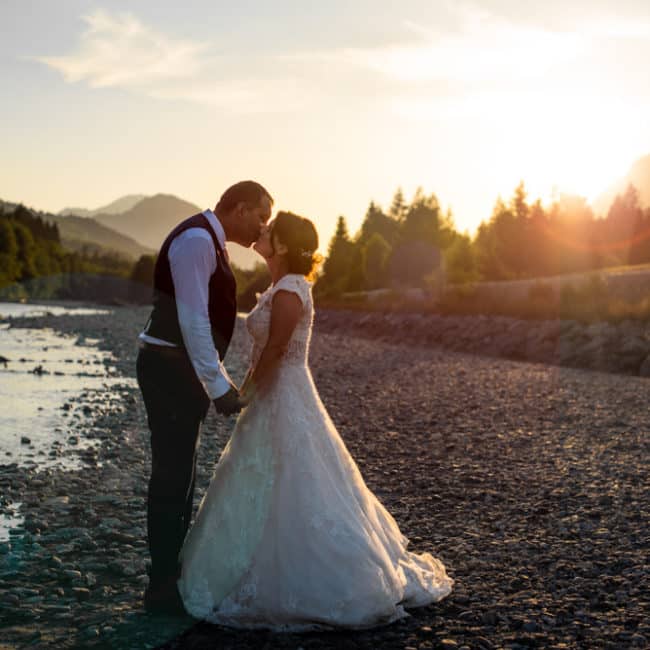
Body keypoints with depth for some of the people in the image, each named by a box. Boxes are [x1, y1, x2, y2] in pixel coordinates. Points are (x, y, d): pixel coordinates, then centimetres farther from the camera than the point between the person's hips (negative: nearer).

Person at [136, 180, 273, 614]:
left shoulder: (210, 241, 16)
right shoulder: (197, 240, -16)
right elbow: (193, 320, -22)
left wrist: (215, 380, 19)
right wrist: (218, 385, -21)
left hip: (183, 370, 10)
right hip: (170, 370, -10)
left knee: (180, 476, 15)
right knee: (172, 477, -5)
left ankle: (175, 575, 26)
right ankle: (163, 588, 3)